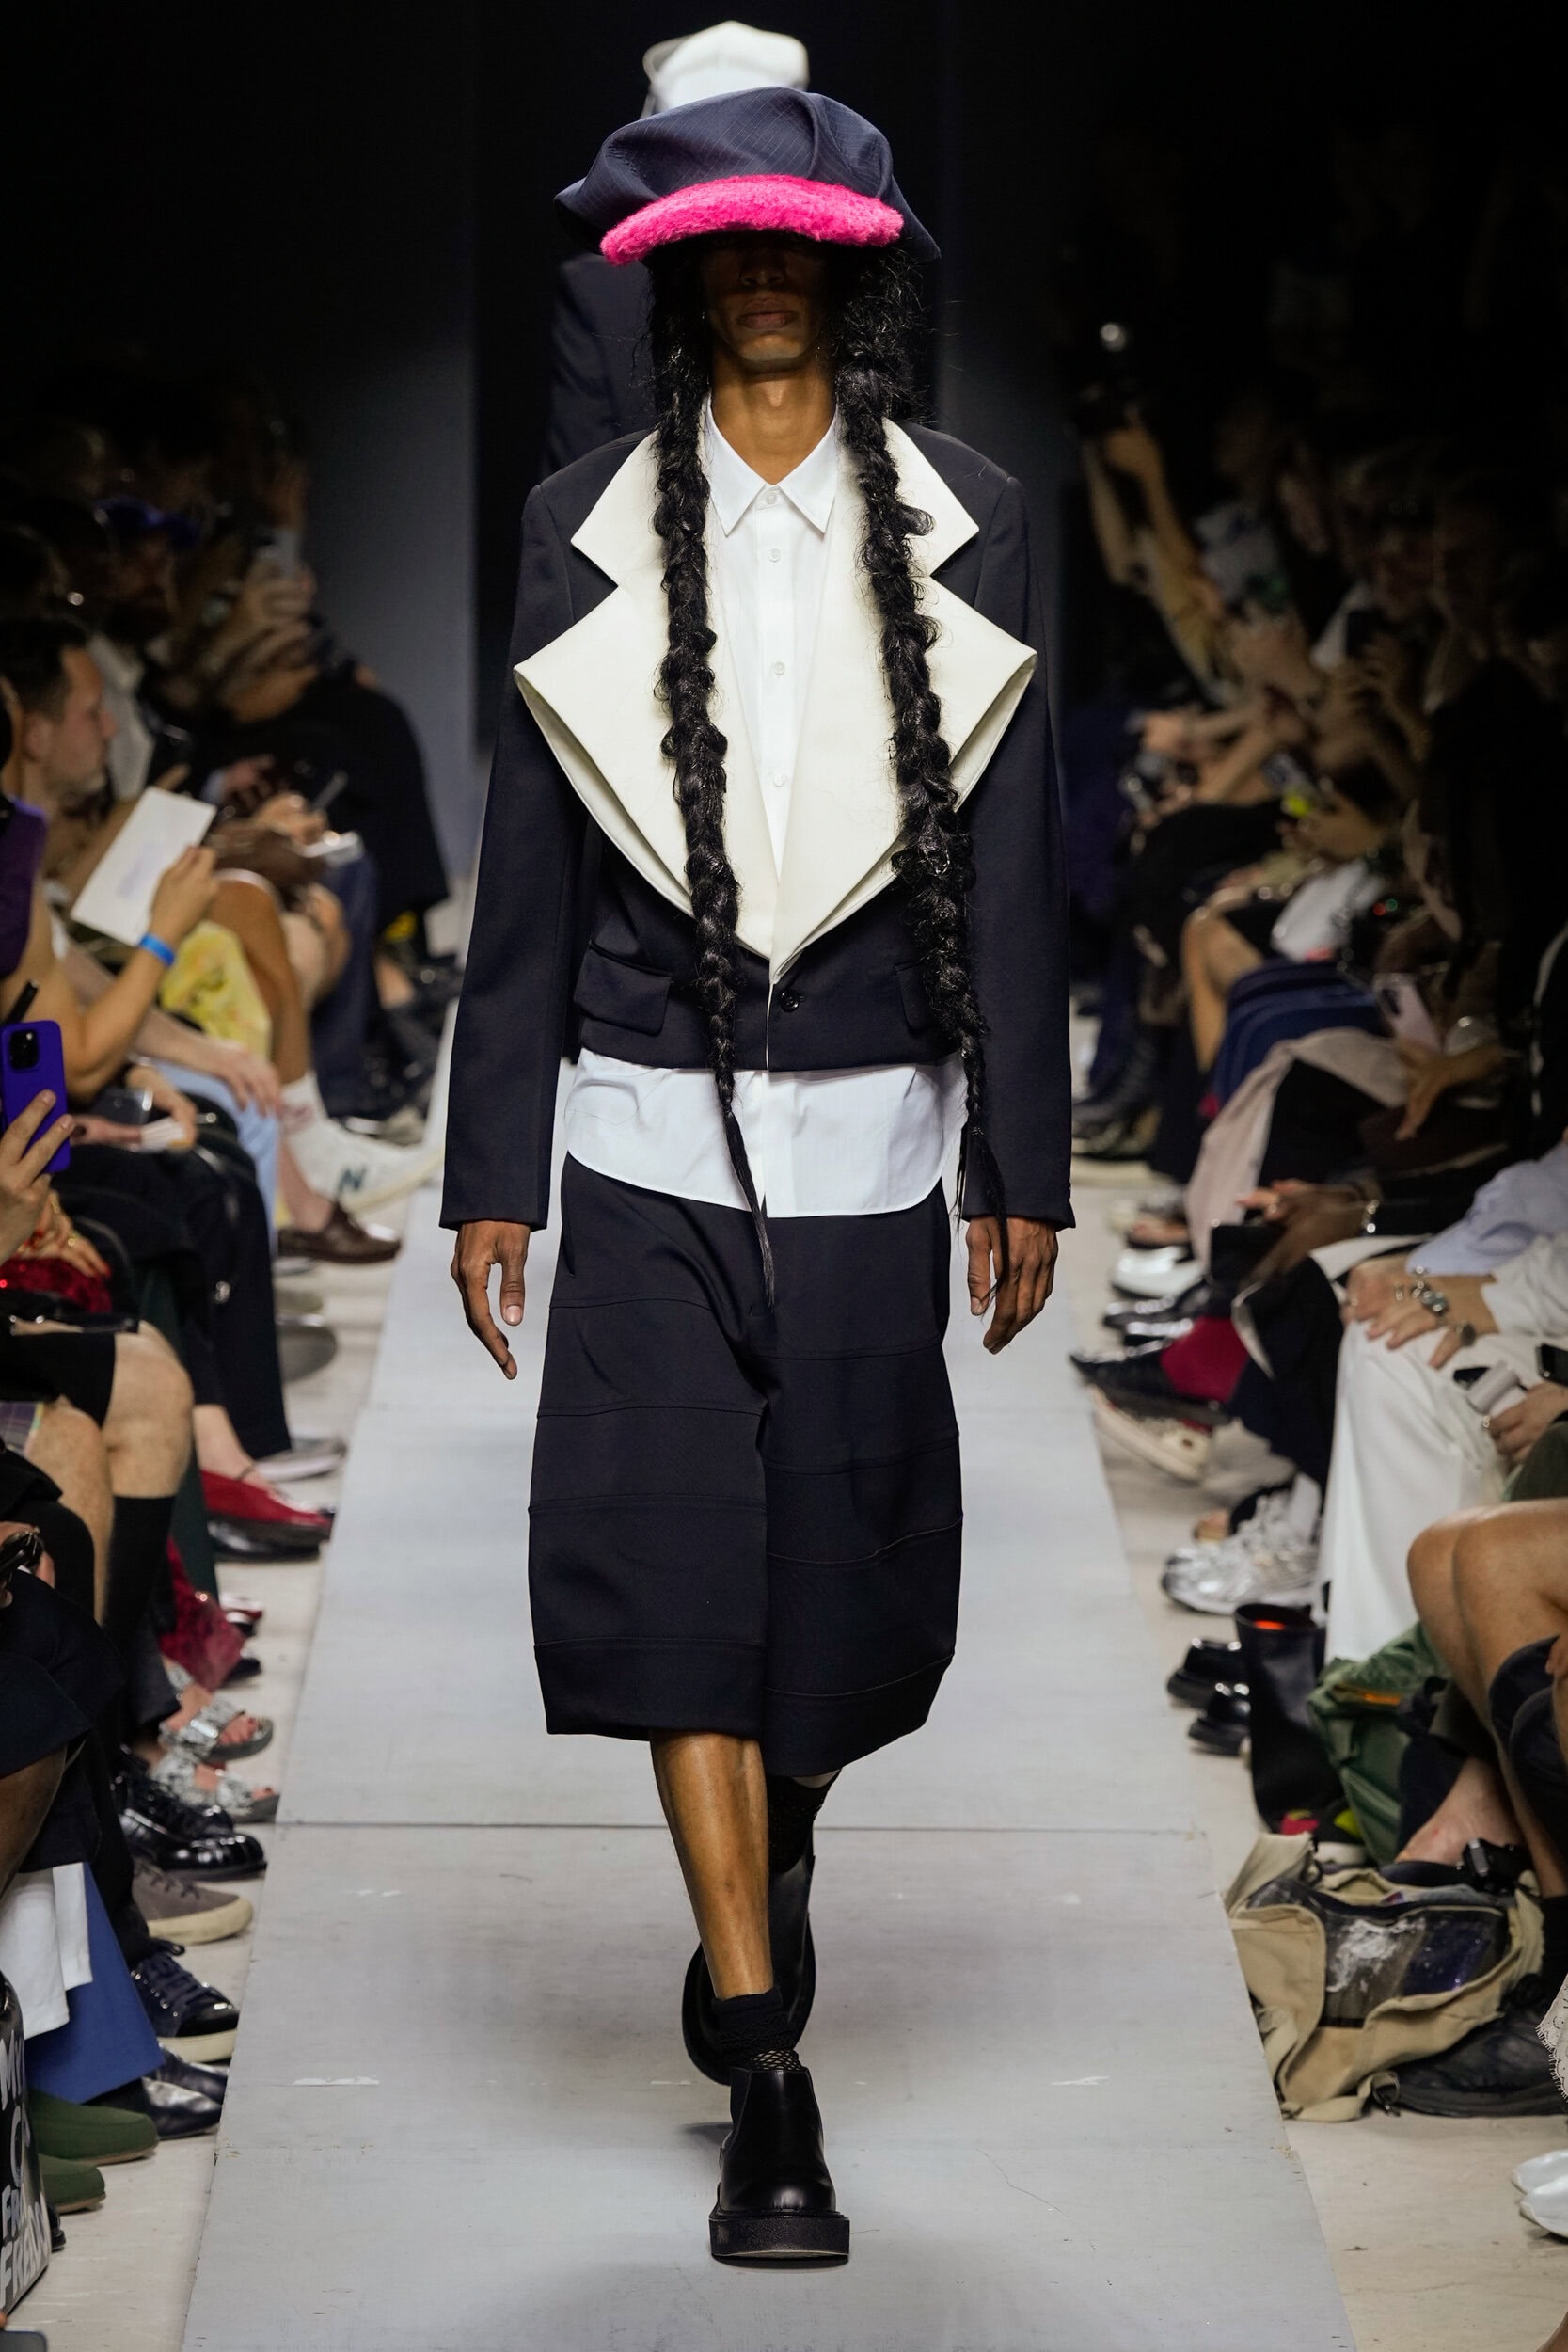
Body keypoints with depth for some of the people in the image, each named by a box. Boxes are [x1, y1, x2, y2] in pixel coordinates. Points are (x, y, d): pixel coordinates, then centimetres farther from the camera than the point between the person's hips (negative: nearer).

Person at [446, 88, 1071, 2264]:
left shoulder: (966, 529, 4)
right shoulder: (584, 533, 3)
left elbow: (1012, 872, 5)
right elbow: (525, 878, 5)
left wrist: (1023, 1166, 4)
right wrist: (493, 1170, 4)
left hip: (869, 1142, 1)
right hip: (655, 1136, -1)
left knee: (846, 1567, 5)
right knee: (676, 1571, -8)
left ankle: (775, 1851, 39)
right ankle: (768, 2082, -3)